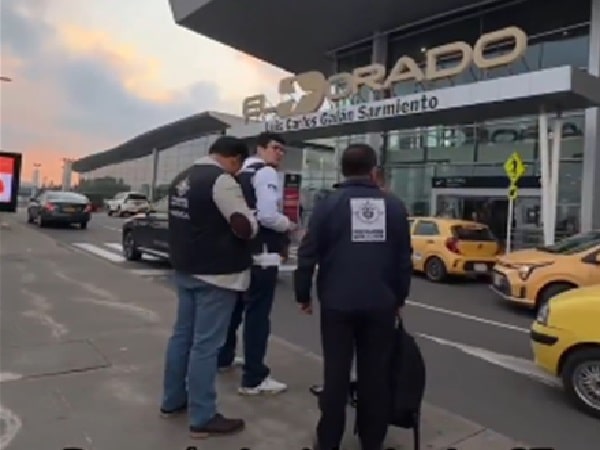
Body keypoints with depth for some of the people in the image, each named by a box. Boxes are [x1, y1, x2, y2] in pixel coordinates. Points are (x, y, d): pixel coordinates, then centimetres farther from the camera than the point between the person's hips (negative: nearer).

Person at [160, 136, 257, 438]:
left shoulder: (182, 178, 12)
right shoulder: (221, 180, -17)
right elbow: (246, 227, -19)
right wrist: (251, 223, 0)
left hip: (185, 269, 9)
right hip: (216, 273, -9)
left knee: (182, 334, 17)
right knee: (206, 344, -2)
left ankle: (172, 401, 30)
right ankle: (202, 418, 8)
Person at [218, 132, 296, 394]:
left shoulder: (241, 173, 17)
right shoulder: (267, 173, -11)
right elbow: (268, 216, -23)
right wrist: (289, 225, -5)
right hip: (261, 255, -10)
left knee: (235, 307, 22)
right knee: (258, 315, -3)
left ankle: (223, 358, 39)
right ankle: (254, 379, 5)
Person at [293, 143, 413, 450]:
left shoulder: (328, 205, -3)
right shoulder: (394, 206, 4)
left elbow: (308, 255, -5)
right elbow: (404, 258, 8)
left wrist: (303, 294, 6)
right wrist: (399, 298, 17)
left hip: (338, 302, -2)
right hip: (381, 303, 2)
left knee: (336, 373, 7)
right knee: (375, 374, 11)